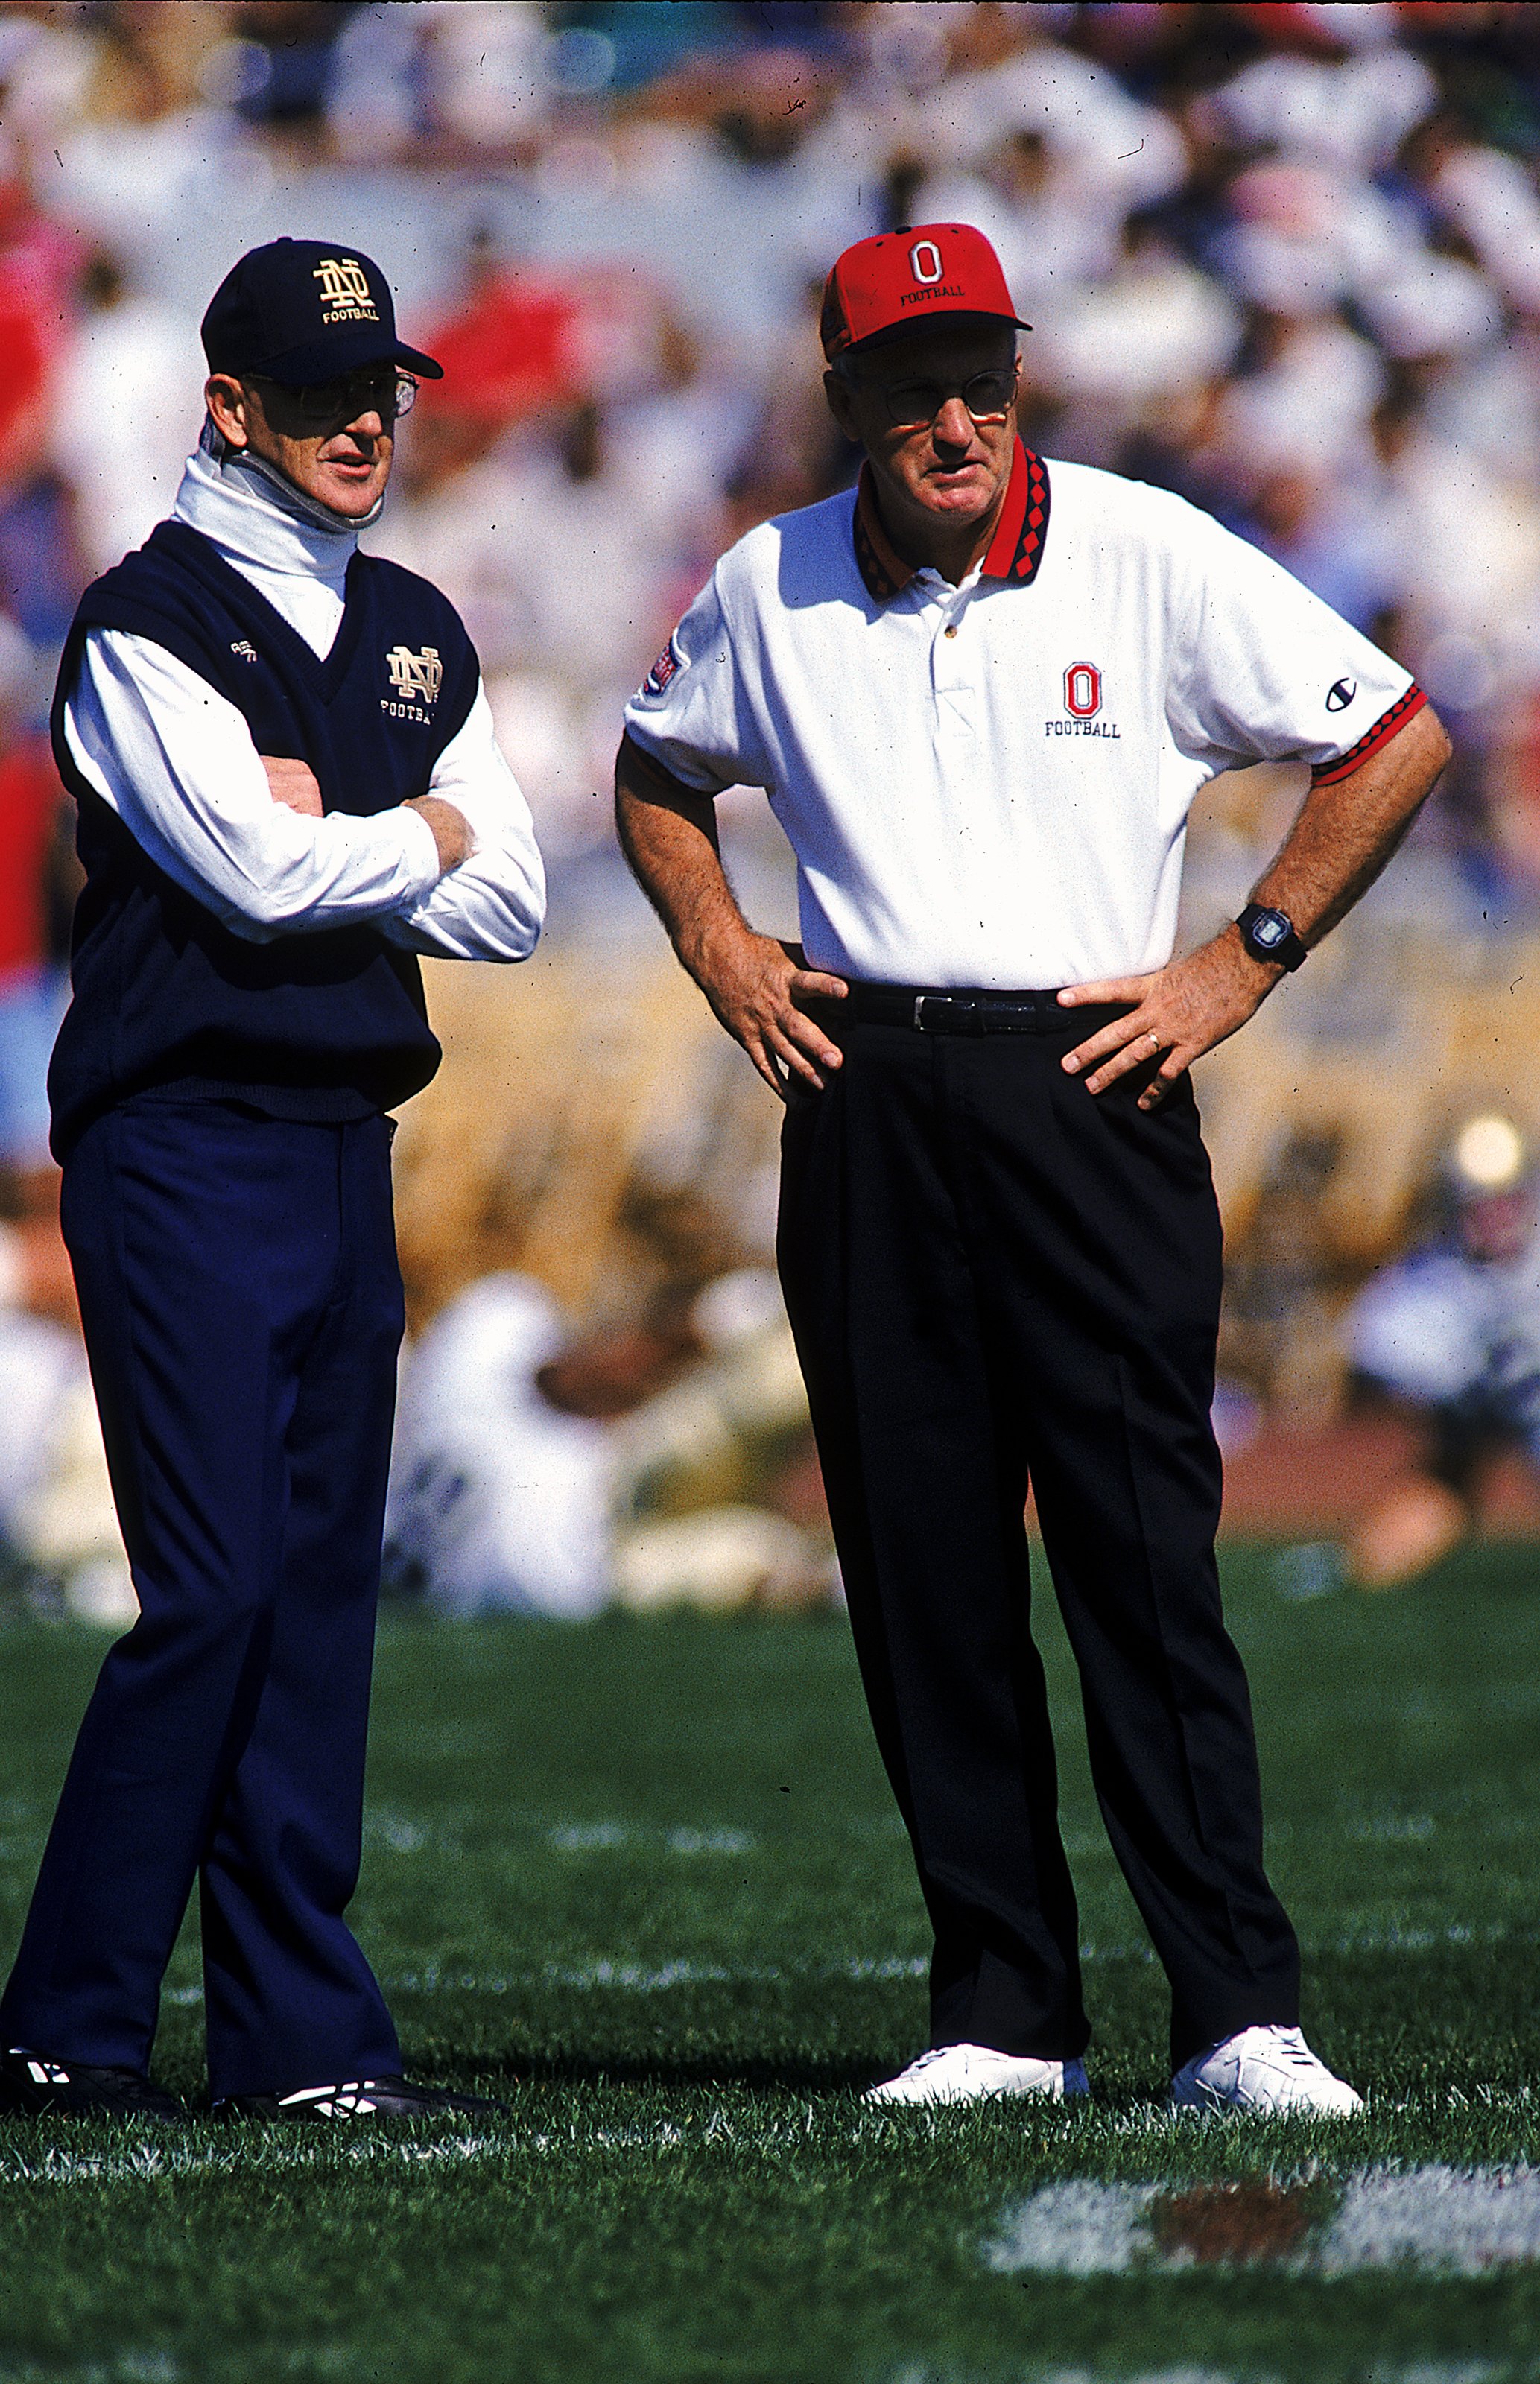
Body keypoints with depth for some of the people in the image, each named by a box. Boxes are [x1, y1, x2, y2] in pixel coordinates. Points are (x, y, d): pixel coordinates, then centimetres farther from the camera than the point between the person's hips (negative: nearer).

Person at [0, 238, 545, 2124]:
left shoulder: (415, 637, 17)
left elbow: (508, 904, 10)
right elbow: (252, 869, -18)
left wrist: (319, 845, -5)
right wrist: (425, 833, -1)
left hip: (348, 1152, 7)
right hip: (186, 1151, -7)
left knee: (321, 1592, 6)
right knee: (213, 1592, -13)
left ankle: (298, 2038, 8)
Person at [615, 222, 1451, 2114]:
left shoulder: (1152, 560, -2)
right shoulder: (770, 593, 7)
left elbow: (1396, 741, 4)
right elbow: (657, 772, 27)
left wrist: (1240, 966, -1)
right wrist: (722, 955, 11)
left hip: (1089, 1087, -3)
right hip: (863, 1099, 3)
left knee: (1145, 1552, -9)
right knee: (919, 1566, 3)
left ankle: (1237, 2013, -9)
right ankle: (1003, 2012, 10)